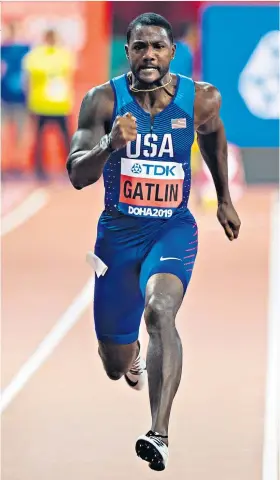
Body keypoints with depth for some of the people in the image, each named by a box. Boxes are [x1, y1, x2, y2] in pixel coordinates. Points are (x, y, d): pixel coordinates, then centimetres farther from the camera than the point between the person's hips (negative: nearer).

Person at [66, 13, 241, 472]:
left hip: (173, 230, -1)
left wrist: (224, 200, 25)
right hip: (119, 230, 1)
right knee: (116, 366, 12)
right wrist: (110, 145, -39)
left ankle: (159, 435, -38)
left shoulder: (201, 99, -7)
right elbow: (77, 176, -19)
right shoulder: (103, 100, -12)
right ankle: (132, 355, 53)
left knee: (160, 312, -32)